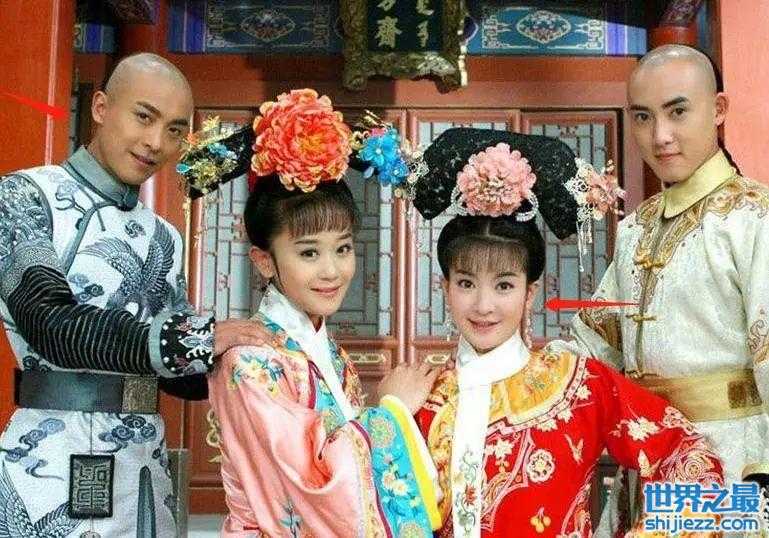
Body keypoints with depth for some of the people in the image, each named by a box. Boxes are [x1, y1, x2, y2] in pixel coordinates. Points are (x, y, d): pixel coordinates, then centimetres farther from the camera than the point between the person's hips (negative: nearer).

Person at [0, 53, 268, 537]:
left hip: (145, 470, 6)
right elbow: (50, 325, -19)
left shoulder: (164, 239, 12)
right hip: (52, 466, -5)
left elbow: (178, 374, 12)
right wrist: (197, 339, -21)